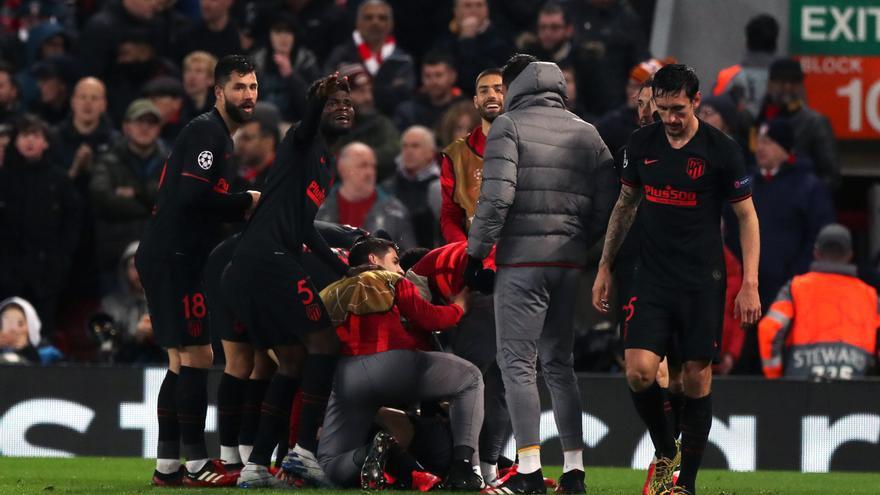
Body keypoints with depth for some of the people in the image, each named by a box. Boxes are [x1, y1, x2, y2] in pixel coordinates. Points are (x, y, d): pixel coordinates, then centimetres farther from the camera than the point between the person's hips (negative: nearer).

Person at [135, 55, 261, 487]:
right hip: (174, 257, -11)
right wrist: (248, 202, -11)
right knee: (195, 358, -10)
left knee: (183, 362, 12)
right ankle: (196, 464, -10)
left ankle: (167, 465, 14)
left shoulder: (217, 134, 21)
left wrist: (243, 208, 6)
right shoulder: (206, 132, -11)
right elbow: (193, 195, -23)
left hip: (173, 259, 11)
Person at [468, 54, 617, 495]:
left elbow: (496, 197, -15)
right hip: (569, 262, 6)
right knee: (559, 363, 14)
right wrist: (579, 243, 15)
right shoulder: (586, 133, 13)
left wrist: (476, 252, -9)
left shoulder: (509, 125, -4)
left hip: (522, 259, -6)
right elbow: (606, 204, 6)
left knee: (517, 363, -3)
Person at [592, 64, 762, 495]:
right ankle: (664, 452, 13)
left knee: (696, 378, 0)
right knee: (639, 371, -13)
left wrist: (750, 283, -8)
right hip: (652, 280, 2)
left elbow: (747, 217, -1)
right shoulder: (642, 144, 3)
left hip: (703, 282, -2)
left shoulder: (721, 150, -7)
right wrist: (605, 268, 15)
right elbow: (625, 205, 17)